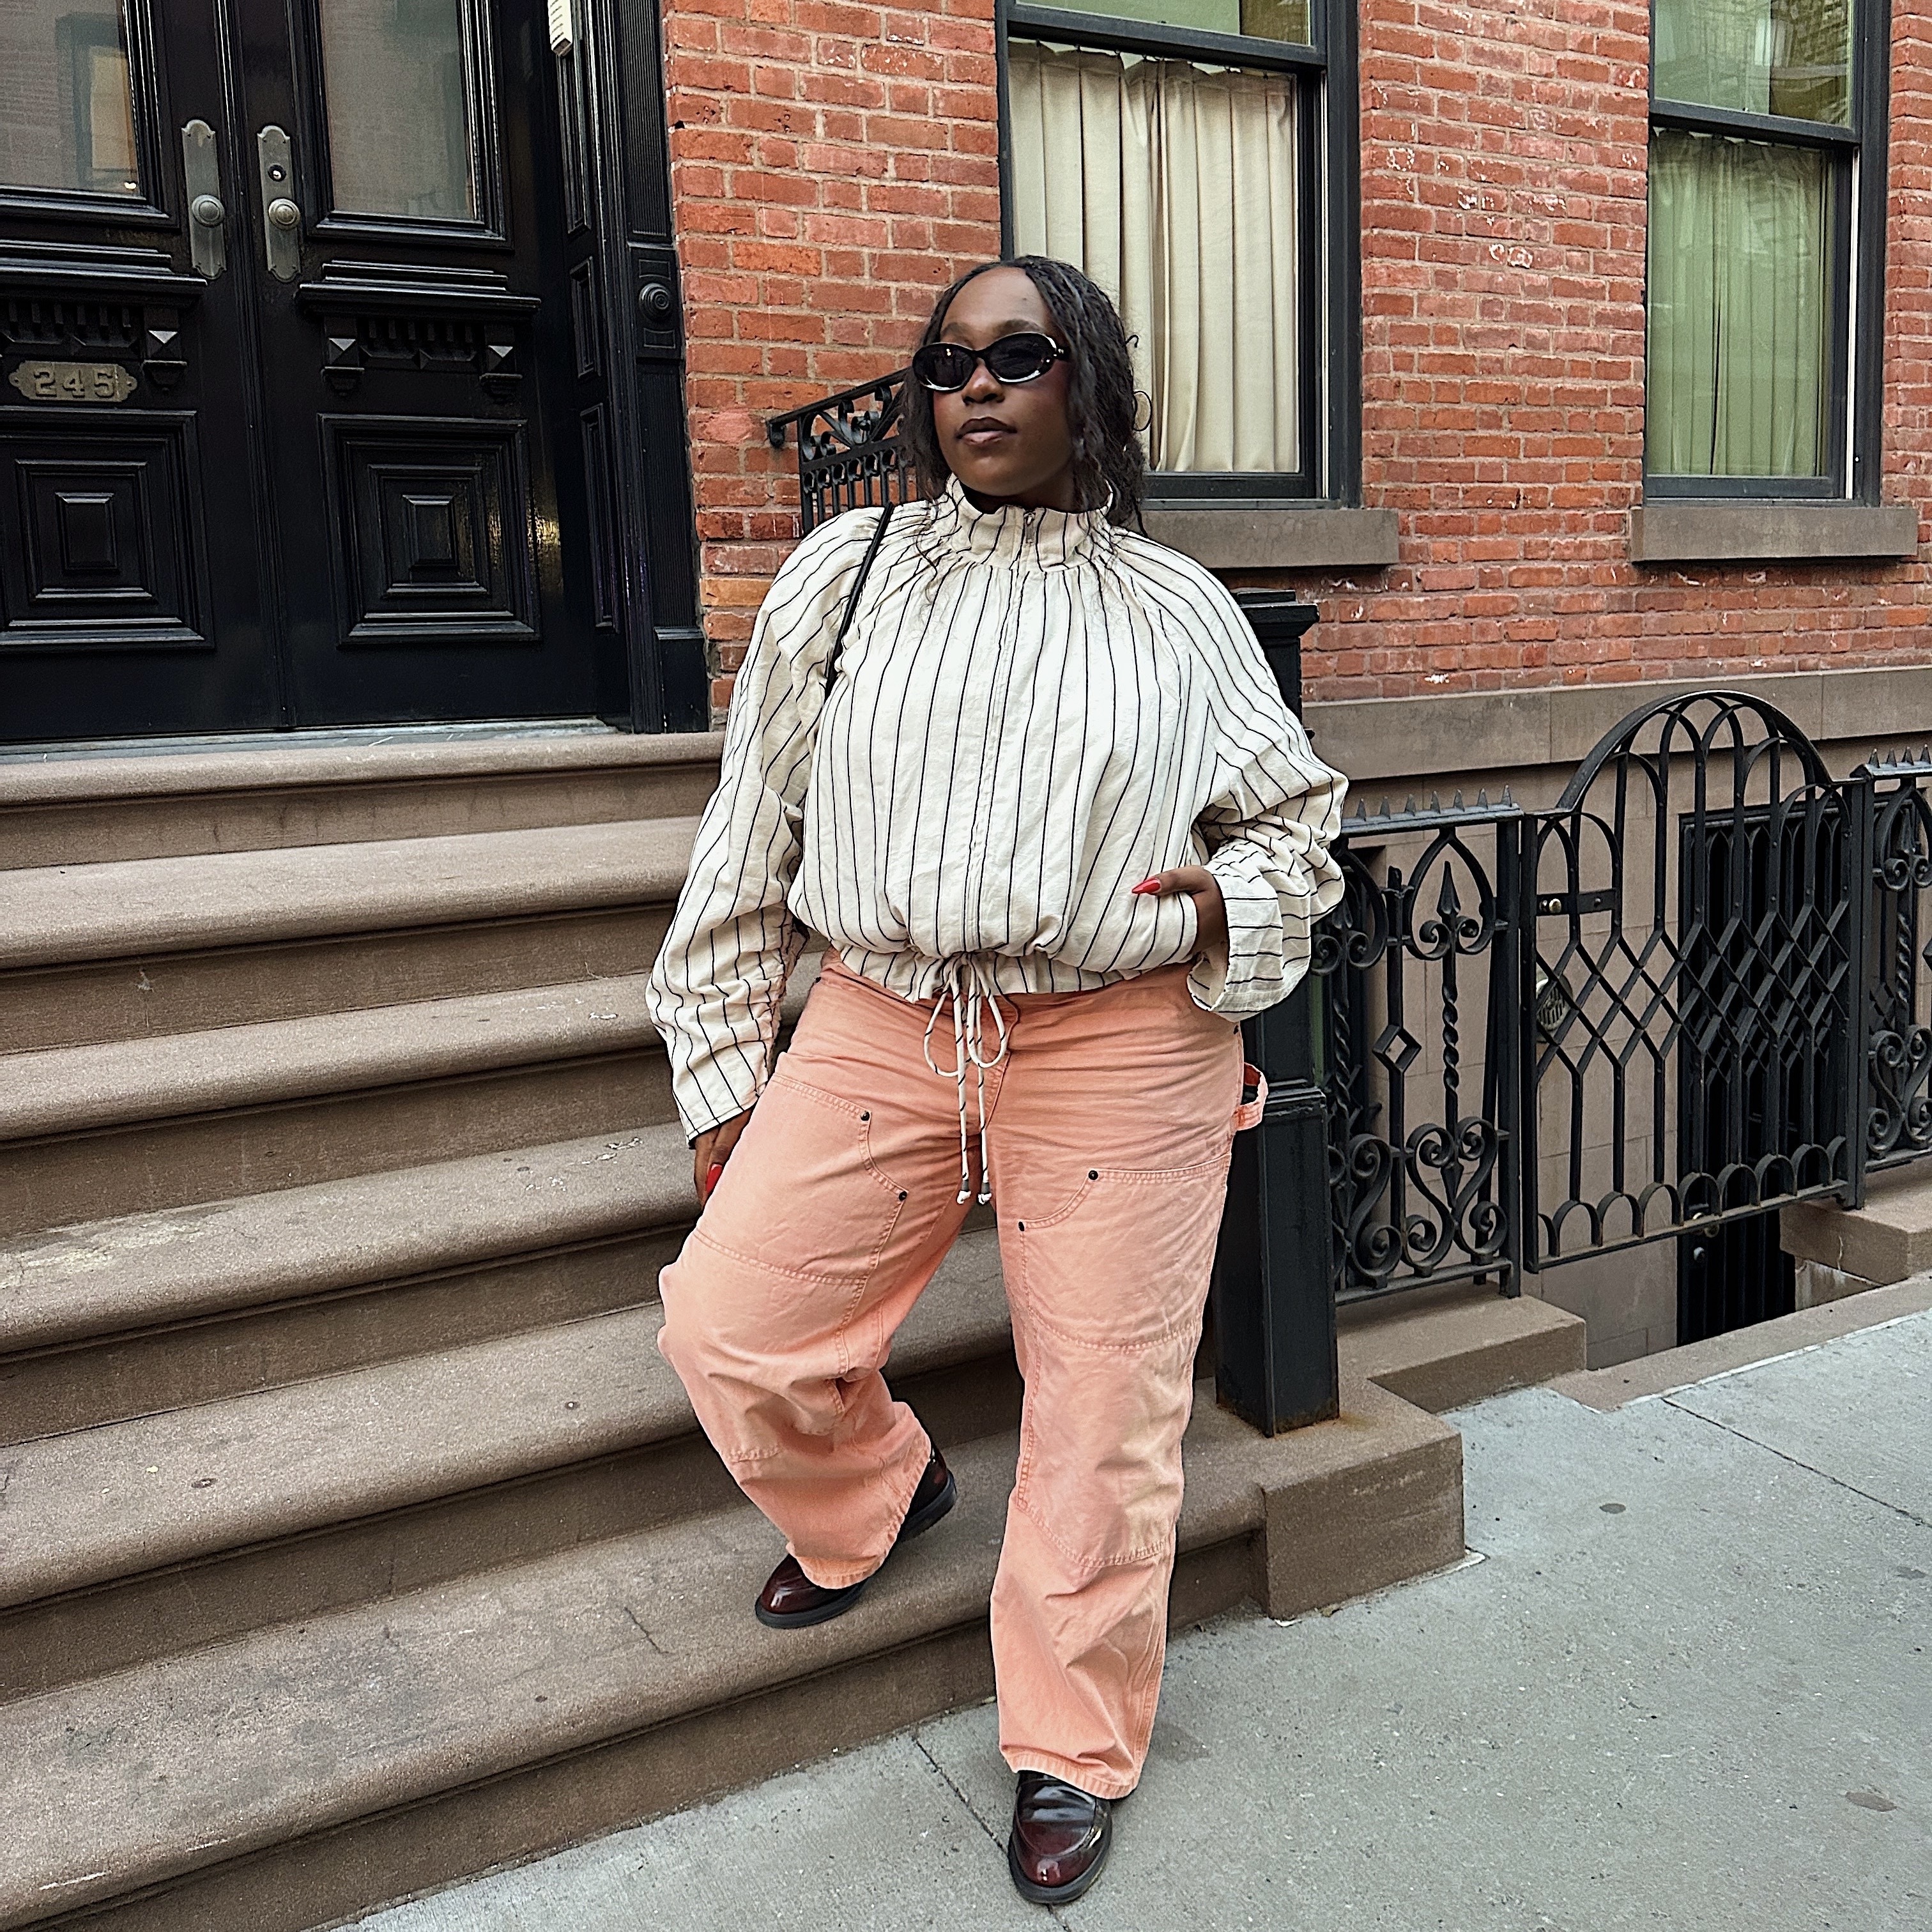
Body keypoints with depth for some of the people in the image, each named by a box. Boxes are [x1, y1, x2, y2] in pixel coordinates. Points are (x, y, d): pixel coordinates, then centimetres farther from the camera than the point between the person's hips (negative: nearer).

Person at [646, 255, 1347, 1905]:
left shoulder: (1179, 613, 5)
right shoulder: (843, 577, 6)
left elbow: (1297, 817, 15)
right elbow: (751, 839, 8)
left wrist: (1231, 905, -9)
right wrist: (723, 1071, 9)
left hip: (1117, 1048, -1)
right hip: (879, 1027, 2)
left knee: (1103, 1408, 4)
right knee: (725, 1321, -1)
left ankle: (1073, 1751, 29)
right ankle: (877, 1491, 33)